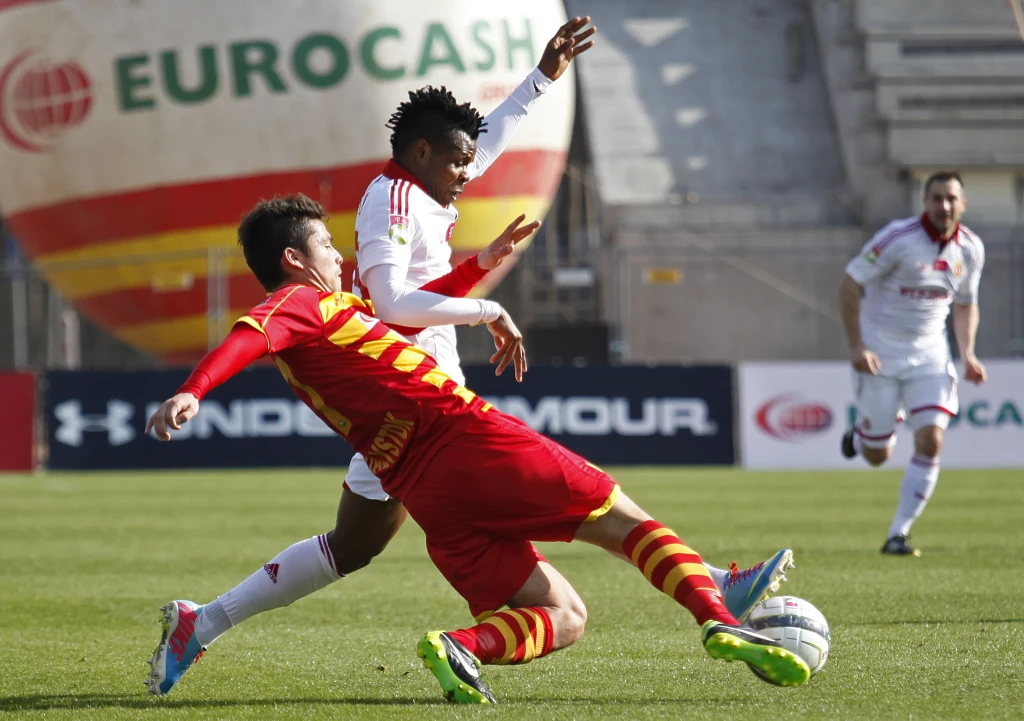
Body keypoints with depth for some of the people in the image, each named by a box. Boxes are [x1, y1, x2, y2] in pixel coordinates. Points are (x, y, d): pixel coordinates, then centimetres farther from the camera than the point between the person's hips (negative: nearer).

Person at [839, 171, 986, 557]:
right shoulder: (897, 238, -18)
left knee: (930, 442, -13)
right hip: (880, 354, -4)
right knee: (877, 456, 2)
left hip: (929, 354, 4)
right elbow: (849, 284, -14)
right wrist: (856, 346, -18)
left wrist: (968, 355, 0)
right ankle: (862, 434, 42)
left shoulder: (971, 249, -1)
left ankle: (898, 534, -2)